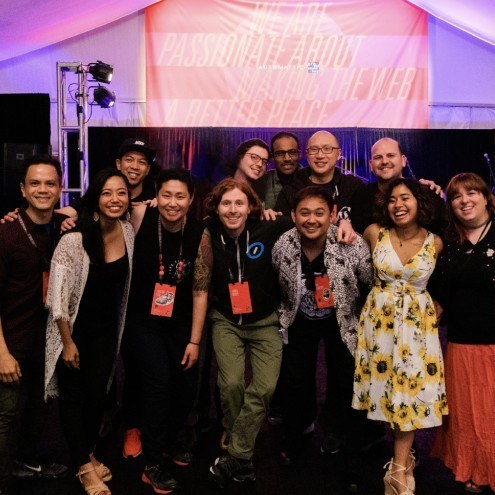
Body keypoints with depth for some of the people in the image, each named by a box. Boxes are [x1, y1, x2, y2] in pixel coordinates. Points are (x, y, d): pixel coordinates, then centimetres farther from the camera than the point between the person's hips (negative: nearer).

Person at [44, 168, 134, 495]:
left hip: (107, 329, 5)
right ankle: (84, 466, 26)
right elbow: (58, 296, -19)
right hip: (74, 329, -4)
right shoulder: (74, 240, -24)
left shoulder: (128, 231, -9)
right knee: (73, 396, 9)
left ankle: (89, 453, 38)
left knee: (98, 393, 15)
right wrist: (67, 342, -14)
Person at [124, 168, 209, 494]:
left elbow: (200, 290, -7)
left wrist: (194, 340, -5)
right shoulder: (141, 216, -16)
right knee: (159, 383, -11)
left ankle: (170, 439, 37)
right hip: (143, 320, -2)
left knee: (188, 387, 7)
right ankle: (153, 464, 9)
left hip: (181, 323, 2)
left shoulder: (199, 233, -12)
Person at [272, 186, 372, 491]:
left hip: (341, 323, -2)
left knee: (347, 387, 0)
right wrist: (284, 315, 8)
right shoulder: (283, 246, -19)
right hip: (301, 322, 3)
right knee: (295, 382, 13)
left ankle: (354, 458, 22)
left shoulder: (353, 246, -28)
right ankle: (294, 439, 40)